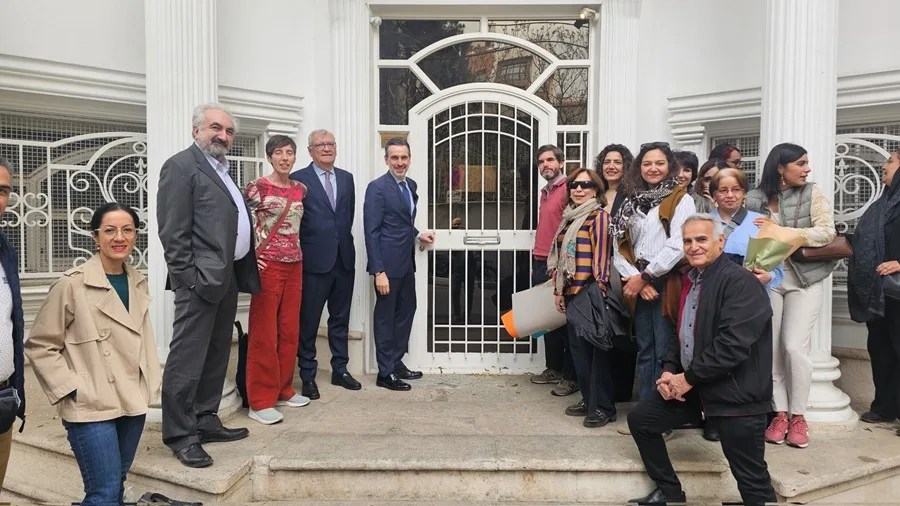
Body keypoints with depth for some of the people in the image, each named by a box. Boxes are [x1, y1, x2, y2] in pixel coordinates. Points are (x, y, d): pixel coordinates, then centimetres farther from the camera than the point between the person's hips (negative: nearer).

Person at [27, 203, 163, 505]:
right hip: (91, 408, -6)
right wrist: (71, 388, -12)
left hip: (133, 403, 6)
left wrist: (151, 385, 9)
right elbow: (39, 346, -6)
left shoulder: (138, 282, 7)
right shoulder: (71, 284, -12)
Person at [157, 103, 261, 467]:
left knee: (216, 356, 15)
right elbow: (173, 232, -13)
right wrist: (189, 279, -17)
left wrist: (242, 272, 12)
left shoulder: (223, 170, 18)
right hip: (201, 280, -9)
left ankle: (205, 421, 27)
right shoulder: (181, 166, -8)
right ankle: (179, 436, 7)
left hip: (227, 277, 9)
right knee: (187, 359, -3)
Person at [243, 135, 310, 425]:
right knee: (264, 334, -1)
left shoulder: (300, 189, 10)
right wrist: (249, 258, -12)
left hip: (294, 266, 6)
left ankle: (283, 391, 25)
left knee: (289, 331, 12)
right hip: (267, 266, -6)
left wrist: (299, 255, 14)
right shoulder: (257, 188, -7)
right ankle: (260, 401, 6)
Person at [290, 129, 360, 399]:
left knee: (340, 318, 14)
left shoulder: (347, 178, 12)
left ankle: (340, 369, 25)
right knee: (308, 321, 3)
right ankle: (308, 376, 15)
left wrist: (342, 240, 9)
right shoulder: (298, 179, -4)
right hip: (315, 260, -5)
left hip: (344, 258, 5)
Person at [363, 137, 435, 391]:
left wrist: (418, 234, 2)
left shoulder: (411, 185, 10)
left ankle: (397, 362, 31)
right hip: (388, 264, -8)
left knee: (406, 312, 16)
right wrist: (378, 271, -21)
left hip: (406, 263, 8)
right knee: (385, 316, 3)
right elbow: (371, 232, -17)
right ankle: (385, 372, 15)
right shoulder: (377, 188, -14)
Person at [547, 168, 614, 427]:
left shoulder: (599, 216, -6)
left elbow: (601, 255, -12)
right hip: (571, 292, 8)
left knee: (596, 348, -1)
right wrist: (558, 290, 15)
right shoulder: (569, 217, 15)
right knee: (577, 346, 12)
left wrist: (599, 290, -16)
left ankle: (603, 406, 8)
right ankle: (588, 399, 25)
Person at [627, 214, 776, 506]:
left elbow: (733, 344, -25)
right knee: (640, 419, 13)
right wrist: (669, 371, 0)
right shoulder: (690, 280, 11)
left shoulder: (740, 282, -17)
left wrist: (689, 378, -18)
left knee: (752, 480, -2)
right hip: (690, 384, 9)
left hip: (735, 391, -8)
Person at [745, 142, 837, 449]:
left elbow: (827, 233, -10)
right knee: (771, 347, 1)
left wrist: (782, 232, -18)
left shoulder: (812, 194, -1)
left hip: (803, 277, -1)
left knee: (795, 346, -8)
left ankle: (798, 416, 7)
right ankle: (779, 413, 12)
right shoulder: (755, 199, 1)